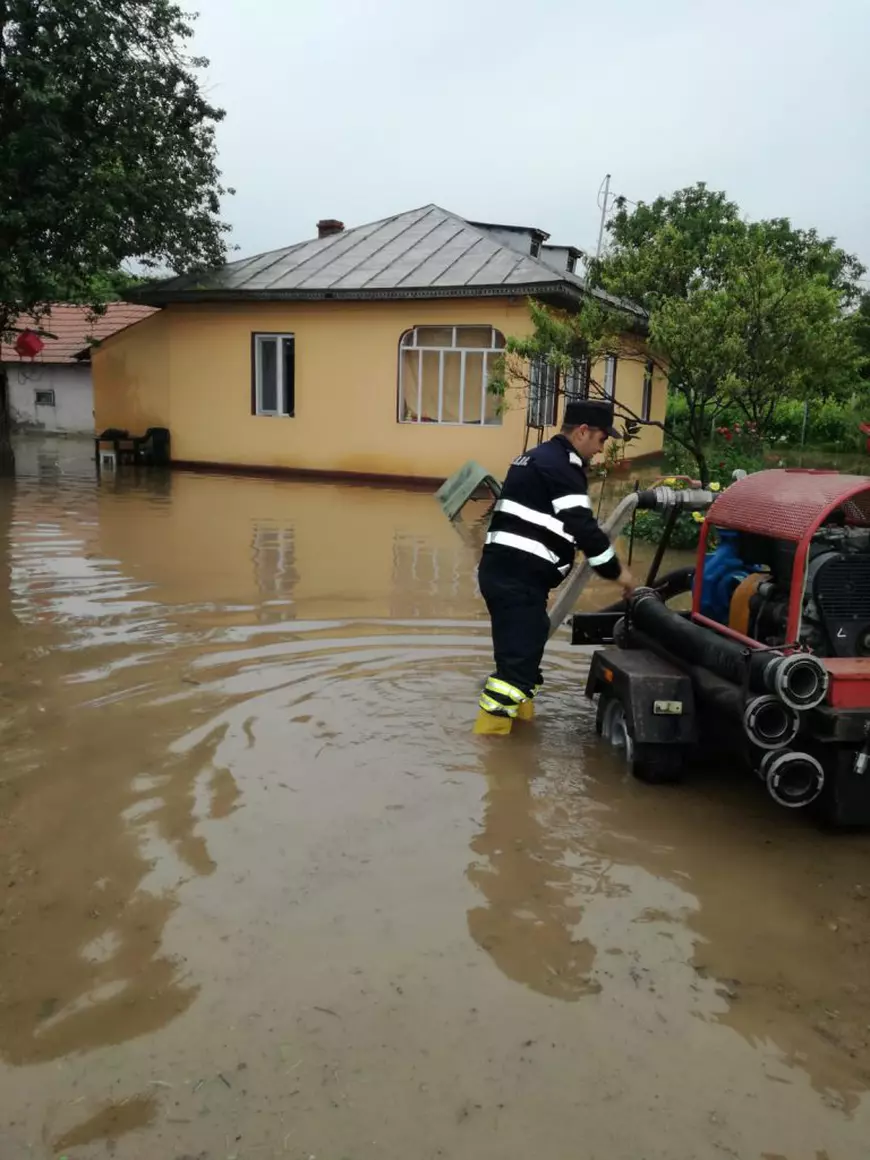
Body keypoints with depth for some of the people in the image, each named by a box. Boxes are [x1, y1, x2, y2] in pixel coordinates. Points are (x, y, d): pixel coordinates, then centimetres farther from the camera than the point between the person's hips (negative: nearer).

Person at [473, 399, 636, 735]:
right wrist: (616, 571, -4)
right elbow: (583, 527, -16)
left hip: (504, 569, 11)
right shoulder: (562, 465, -10)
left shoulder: (540, 457, 22)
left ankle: (522, 725, 33)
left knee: (524, 651, 21)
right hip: (518, 576, -11)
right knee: (516, 660, -12)